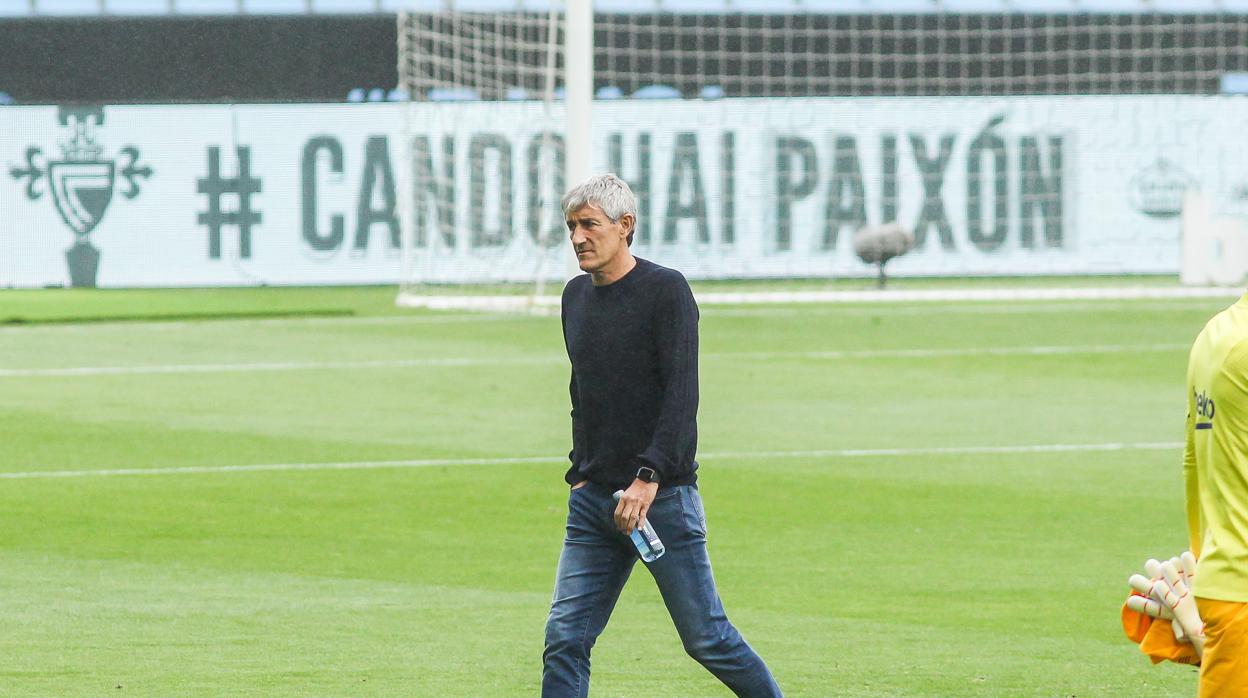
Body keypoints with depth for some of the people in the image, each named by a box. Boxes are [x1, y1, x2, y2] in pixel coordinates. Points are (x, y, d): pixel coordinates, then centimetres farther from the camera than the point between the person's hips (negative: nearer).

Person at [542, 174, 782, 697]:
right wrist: (580, 472, 15)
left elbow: (682, 393, -15)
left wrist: (649, 477, -22)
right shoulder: (576, 297, 14)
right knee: (565, 639, -2)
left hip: (662, 495, -6)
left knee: (706, 638, -2)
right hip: (593, 498, 6)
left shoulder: (665, 290, -7)